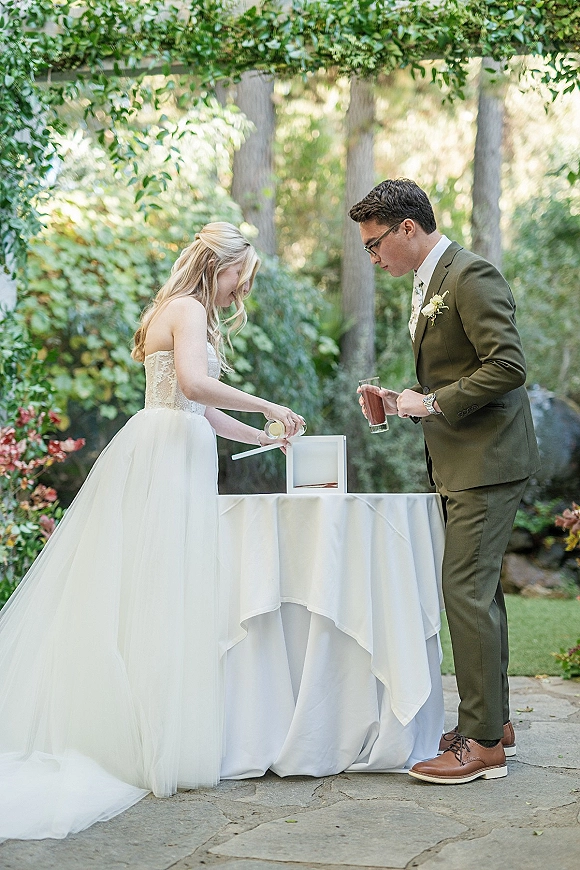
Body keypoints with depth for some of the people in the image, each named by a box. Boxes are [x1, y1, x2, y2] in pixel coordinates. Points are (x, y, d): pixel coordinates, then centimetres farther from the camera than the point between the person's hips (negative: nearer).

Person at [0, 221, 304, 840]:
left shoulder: (190, 314, 24)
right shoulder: (188, 309, -7)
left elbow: (201, 411, 25)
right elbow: (194, 384, -24)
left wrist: (266, 438, 24)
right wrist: (268, 407, -15)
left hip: (173, 452, 10)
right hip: (168, 457, -10)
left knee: (123, 589, 8)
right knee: (159, 592, -8)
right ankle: (157, 744, -5)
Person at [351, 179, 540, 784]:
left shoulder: (470, 275, -14)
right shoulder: (427, 284, 17)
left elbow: (508, 366, -22)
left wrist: (432, 402, -17)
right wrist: (403, 400, 8)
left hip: (488, 461, -10)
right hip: (460, 463, 10)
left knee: (466, 590, -11)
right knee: (478, 590, 14)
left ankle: (482, 745, -4)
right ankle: (493, 722, 23)